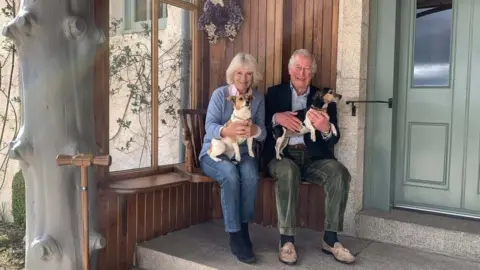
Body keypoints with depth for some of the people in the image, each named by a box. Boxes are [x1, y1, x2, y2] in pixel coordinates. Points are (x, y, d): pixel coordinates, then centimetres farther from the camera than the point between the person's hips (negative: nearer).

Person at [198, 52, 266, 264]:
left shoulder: (258, 98, 4)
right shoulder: (220, 94, -5)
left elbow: (263, 133, -4)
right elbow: (209, 127, -16)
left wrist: (254, 130, -29)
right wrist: (226, 130, -40)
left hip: (243, 153, 2)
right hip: (215, 152, -2)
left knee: (250, 174, -32)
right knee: (230, 174, -34)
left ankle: (243, 229, -14)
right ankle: (235, 236, -24)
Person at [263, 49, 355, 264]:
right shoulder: (274, 93, 13)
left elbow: (334, 138, 4)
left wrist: (326, 129, -20)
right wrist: (276, 118, -18)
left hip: (313, 156, 2)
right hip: (282, 154, -2)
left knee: (339, 172, -26)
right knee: (288, 171, -35)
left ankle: (330, 239, -15)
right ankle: (287, 240, -25)